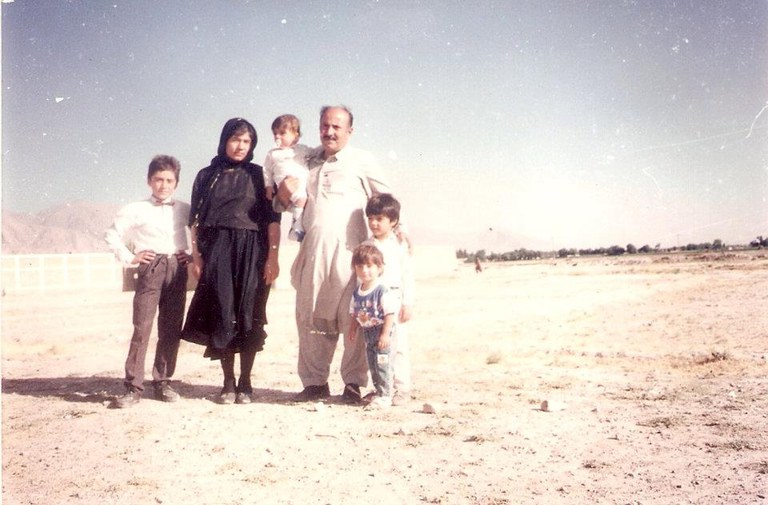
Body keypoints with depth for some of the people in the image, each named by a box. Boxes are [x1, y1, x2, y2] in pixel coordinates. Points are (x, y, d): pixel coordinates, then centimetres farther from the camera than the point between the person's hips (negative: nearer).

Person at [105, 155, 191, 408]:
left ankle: (163, 382, 13)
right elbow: (112, 235, 6)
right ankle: (133, 387, -7)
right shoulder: (136, 209, 4)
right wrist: (129, 257, -1)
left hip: (177, 270, 3)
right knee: (141, 327, -9)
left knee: (171, 329, 4)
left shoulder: (184, 210, 11)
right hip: (150, 269, -3)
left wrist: (192, 254, 5)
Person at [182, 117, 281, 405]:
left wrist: (273, 257, -7)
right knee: (222, 314, -3)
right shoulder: (207, 176, 12)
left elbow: (273, 219, 3)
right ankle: (228, 382, 6)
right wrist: (196, 257, -1)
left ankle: (245, 383, 7)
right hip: (217, 251, 1)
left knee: (248, 316, -2)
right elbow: (195, 220, 9)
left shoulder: (258, 175, 8)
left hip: (251, 251, -1)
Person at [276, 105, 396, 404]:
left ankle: (353, 384, 4)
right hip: (312, 252, 5)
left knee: (352, 318, -4)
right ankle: (315, 382, 15)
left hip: (348, 250, -5)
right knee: (310, 318, 6)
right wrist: (284, 194, 6)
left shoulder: (361, 161, 6)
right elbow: (290, 201, 28)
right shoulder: (309, 161, 18)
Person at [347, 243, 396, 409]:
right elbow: (354, 313, 15)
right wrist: (353, 330, 11)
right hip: (368, 333, 7)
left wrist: (385, 334, -22)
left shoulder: (383, 291, -18)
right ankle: (379, 392, 26)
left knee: (382, 364, -6)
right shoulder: (357, 293, 4)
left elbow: (390, 314, -19)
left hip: (381, 333, -7)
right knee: (372, 364, 14)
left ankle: (385, 395, 2)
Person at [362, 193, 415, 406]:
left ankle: (401, 389, 6)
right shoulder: (366, 246, 10)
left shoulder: (400, 245, 1)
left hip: (394, 300, -3)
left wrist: (407, 304, -6)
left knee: (398, 346, -2)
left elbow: (408, 276, 0)